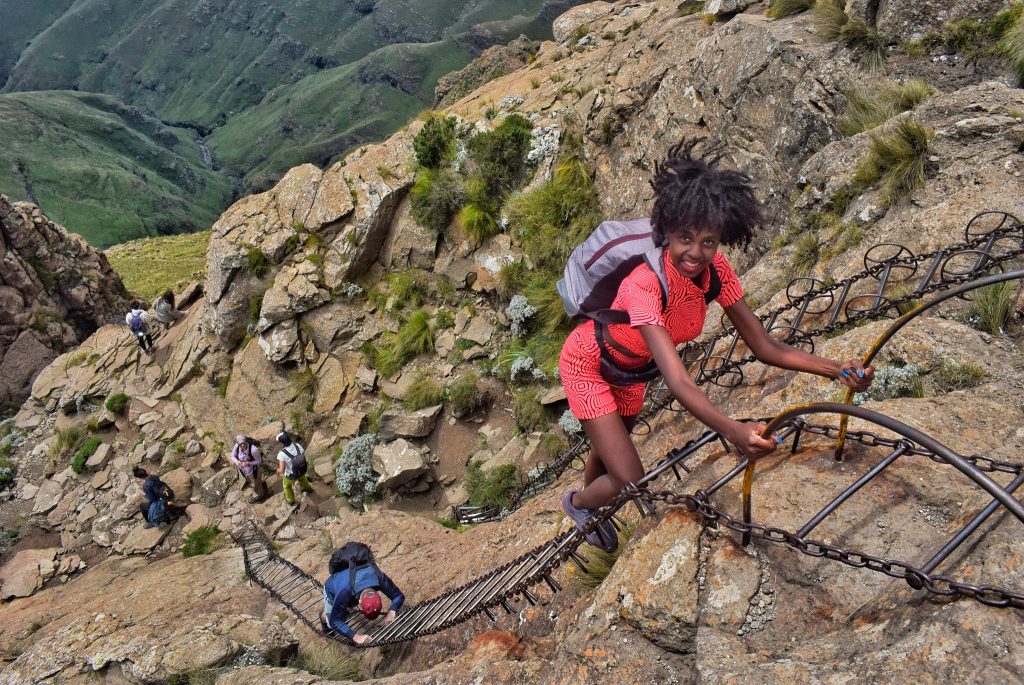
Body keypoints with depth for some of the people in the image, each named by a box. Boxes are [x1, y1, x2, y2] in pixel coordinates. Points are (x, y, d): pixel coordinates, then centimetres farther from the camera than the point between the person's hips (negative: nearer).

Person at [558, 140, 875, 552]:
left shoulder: (715, 270, -22)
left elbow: (764, 346, -18)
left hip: (630, 365, 6)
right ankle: (576, 502, 27)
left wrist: (836, 370, -31)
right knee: (630, 482, -9)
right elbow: (678, 382, -51)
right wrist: (733, 432, -66)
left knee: (611, 448, 26)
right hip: (588, 365, -6)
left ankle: (587, 508, 59)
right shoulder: (645, 284, -42)